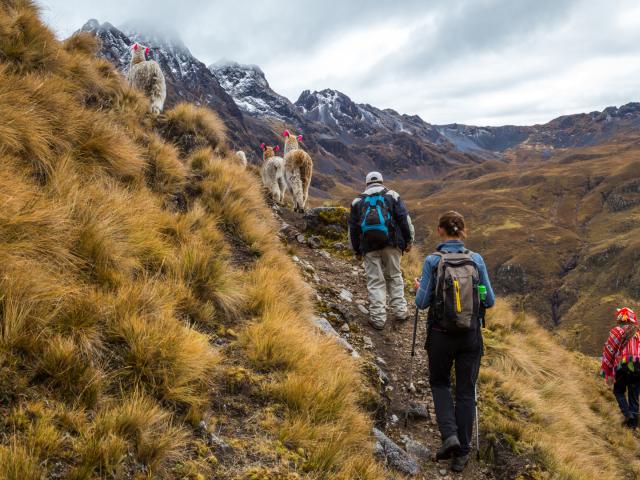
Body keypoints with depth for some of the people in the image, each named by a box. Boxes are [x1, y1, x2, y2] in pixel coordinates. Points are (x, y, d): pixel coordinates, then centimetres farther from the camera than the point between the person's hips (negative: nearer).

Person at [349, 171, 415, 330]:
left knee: (375, 281, 3)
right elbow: (404, 218, 2)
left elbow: (352, 228, 15)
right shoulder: (391, 195, 9)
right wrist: (409, 240, 6)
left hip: (369, 246, 1)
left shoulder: (358, 201, 15)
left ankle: (378, 318, 1)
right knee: (394, 276, 13)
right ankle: (399, 311, 13)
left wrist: (357, 250, 21)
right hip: (391, 242, 0)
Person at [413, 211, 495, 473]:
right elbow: (489, 301, 1)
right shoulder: (476, 259, -4)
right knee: (466, 391, 13)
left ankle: (449, 435, 3)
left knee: (439, 383, 22)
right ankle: (462, 452, 16)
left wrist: (418, 288, 13)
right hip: (471, 335, 2)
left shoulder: (433, 261, -11)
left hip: (441, 335, -1)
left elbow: (422, 303, -8)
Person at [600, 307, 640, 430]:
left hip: (623, 367, -3)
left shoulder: (616, 331, 1)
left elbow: (608, 352, -1)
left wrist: (607, 373, 4)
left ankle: (627, 413, -3)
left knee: (619, 391, 17)